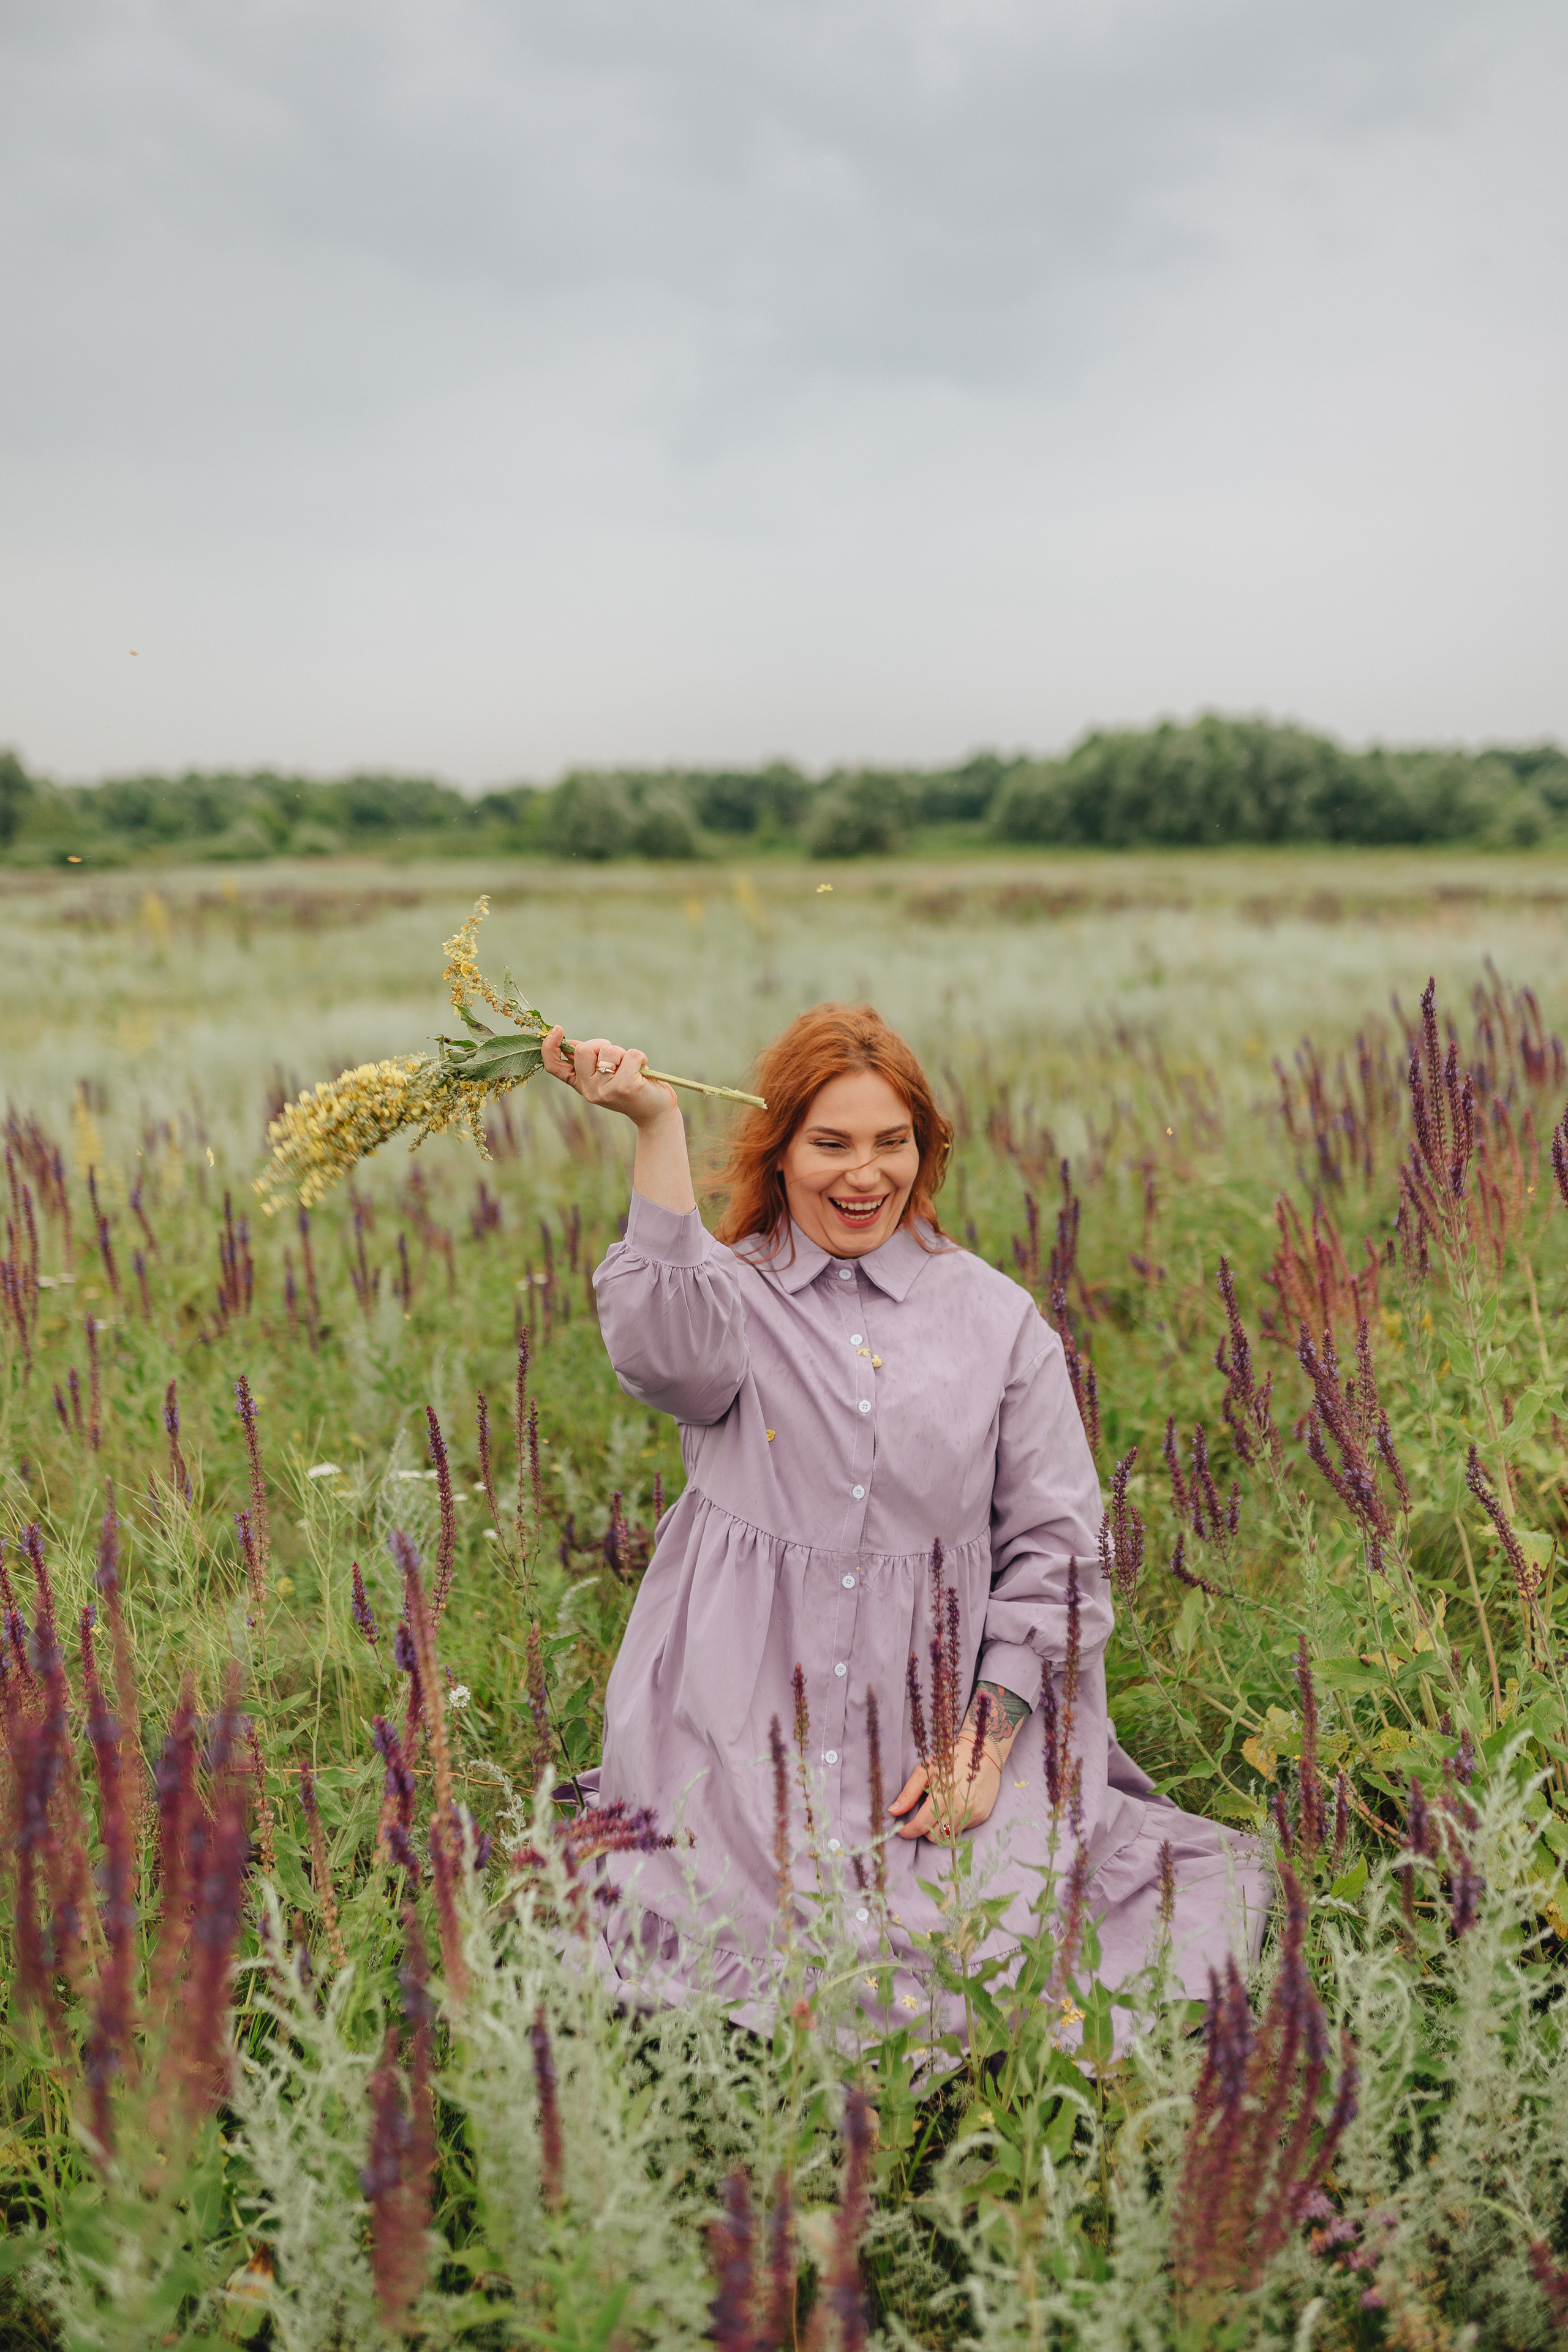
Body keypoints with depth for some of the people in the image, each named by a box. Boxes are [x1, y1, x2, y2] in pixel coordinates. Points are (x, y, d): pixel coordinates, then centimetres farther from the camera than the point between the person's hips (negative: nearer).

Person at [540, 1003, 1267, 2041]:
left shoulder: (996, 1315, 8)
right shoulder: (732, 1291, 5)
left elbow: (1055, 1544, 5)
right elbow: (669, 1352, -21)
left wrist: (988, 1742, -6)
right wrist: (657, 1128, -25)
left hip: (942, 1715, 1)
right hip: (751, 1717, -1)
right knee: (754, 1937, -18)